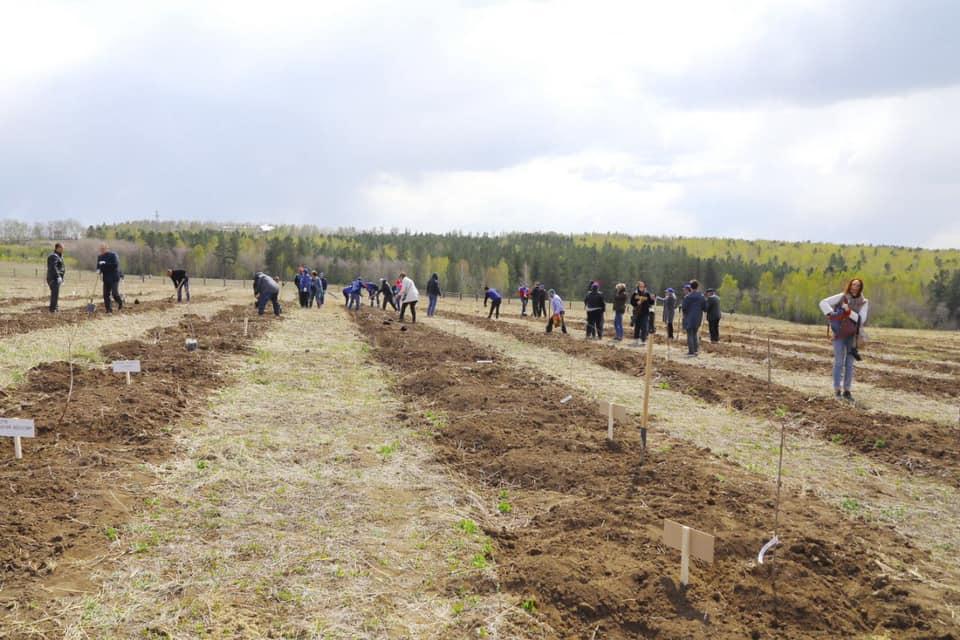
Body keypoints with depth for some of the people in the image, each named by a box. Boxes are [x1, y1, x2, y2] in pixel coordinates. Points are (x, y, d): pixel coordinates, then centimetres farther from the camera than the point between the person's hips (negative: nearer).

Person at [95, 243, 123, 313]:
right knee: (106, 294, 1)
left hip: (114, 278, -6)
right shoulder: (100, 257, 10)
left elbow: (115, 265, -21)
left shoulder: (113, 255, -10)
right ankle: (109, 309, 7)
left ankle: (120, 303, 18)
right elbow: (98, 266, 17)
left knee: (114, 293, -11)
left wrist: (105, 263, -25)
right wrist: (99, 270, -6)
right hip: (106, 278, 6)